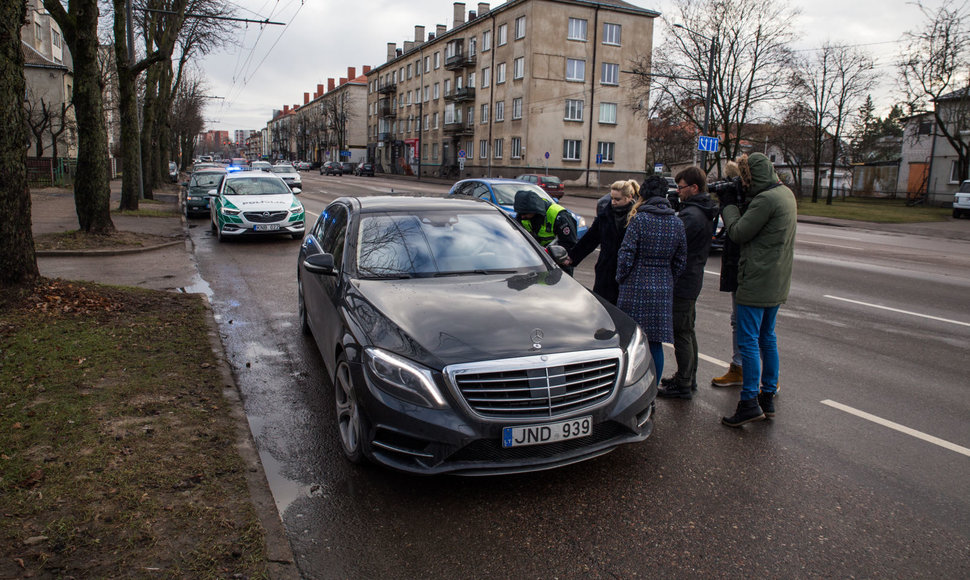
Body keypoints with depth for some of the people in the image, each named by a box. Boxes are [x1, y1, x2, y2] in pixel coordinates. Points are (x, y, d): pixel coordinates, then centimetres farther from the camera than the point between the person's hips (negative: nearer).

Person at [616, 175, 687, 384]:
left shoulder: (639, 219, -10)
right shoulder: (677, 223, 5)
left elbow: (626, 255, -12)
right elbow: (680, 261, 8)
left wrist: (621, 278, 3)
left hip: (636, 288, -4)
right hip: (663, 289, 4)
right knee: (655, 344, 10)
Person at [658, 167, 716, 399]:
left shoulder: (692, 215, -20)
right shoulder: (705, 212, 13)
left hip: (682, 283, -11)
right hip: (692, 280, 11)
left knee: (681, 334, -2)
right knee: (687, 332, 19)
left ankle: (683, 386, 6)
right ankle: (689, 378, 31)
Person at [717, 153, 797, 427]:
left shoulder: (766, 199, -19)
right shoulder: (785, 193, 12)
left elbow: (738, 233, -15)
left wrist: (728, 203, -2)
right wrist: (732, 201, 7)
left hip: (757, 283, -10)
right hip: (777, 282, 10)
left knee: (748, 340, -5)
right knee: (767, 337, 16)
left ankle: (749, 402, -2)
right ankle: (768, 397, 24)